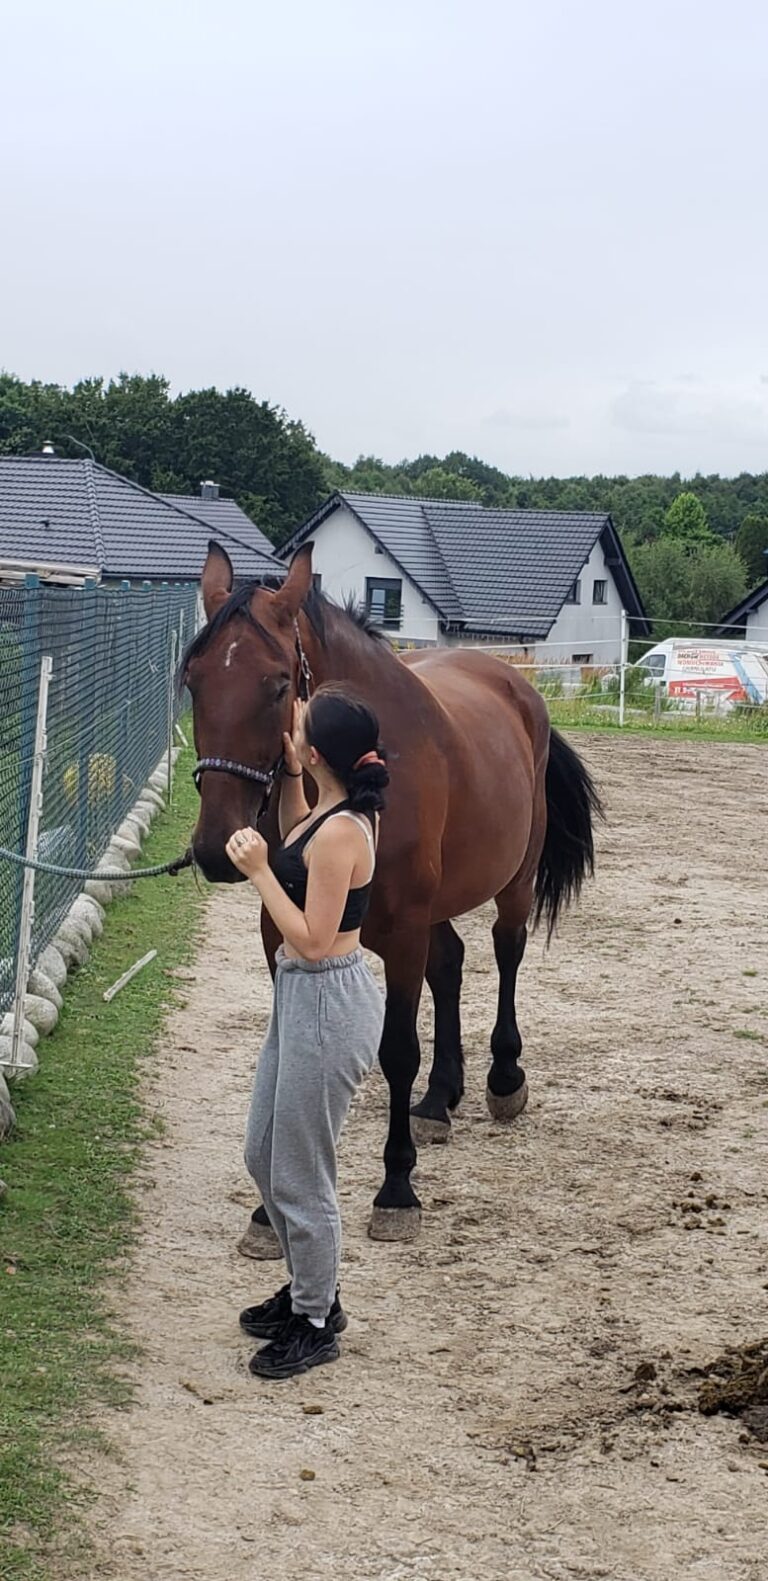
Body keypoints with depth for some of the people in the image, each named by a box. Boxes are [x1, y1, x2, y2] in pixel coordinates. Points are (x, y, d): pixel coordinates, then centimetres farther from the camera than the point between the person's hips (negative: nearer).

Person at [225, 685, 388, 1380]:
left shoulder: (340, 832, -25)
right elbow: (298, 847, 26)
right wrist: (289, 780, 13)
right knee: (265, 1157, 22)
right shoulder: (337, 810, 3)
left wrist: (258, 870, -21)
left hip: (326, 1003, -10)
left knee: (299, 1174, 4)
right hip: (305, 997, 10)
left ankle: (316, 1325, 20)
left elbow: (312, 939, -24)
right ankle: (310, 1287, 38)